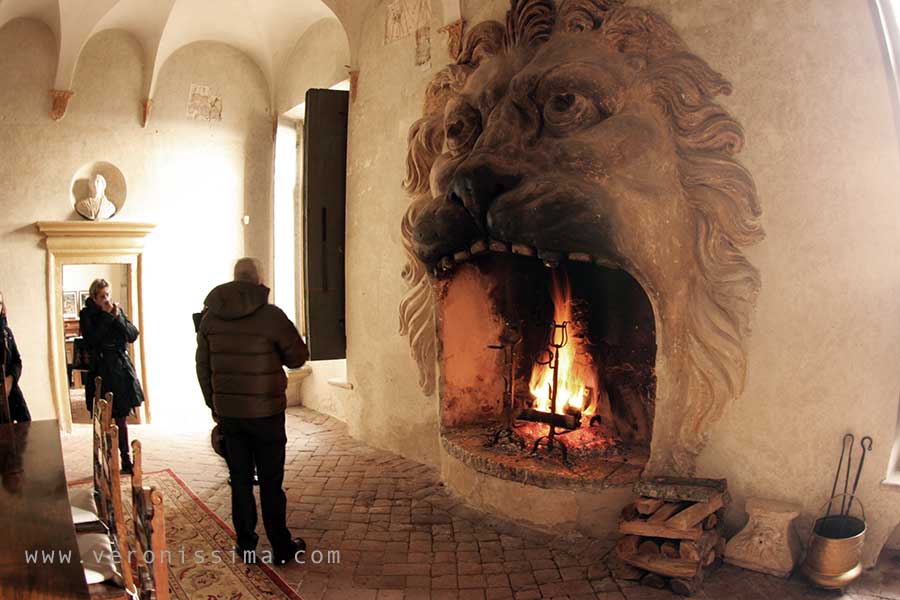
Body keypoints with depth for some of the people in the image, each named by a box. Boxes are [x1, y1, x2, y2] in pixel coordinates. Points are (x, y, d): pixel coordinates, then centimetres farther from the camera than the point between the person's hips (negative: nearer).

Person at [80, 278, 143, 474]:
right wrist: (106, 316, -15)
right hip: (100, 371, -3)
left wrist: (118, 317, -11)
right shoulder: (87, 314, -2)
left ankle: (126, 461, 16)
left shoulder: (118, 310, 8)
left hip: (121, 369, 3)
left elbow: (133, 335, 1)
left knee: (121, 417, 9)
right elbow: (91, 340, -15)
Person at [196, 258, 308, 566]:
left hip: (228, 412, 4)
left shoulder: (210, 316, 2)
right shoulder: (270, 315, -13)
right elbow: (298, 356, -6)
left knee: (240, 480, 13)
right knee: (270, 481, 5)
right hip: (265, 412, -4)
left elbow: (202, 365, 9)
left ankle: (246, 545, 22)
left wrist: (213, 404, 18)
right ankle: (281, 547, 15)